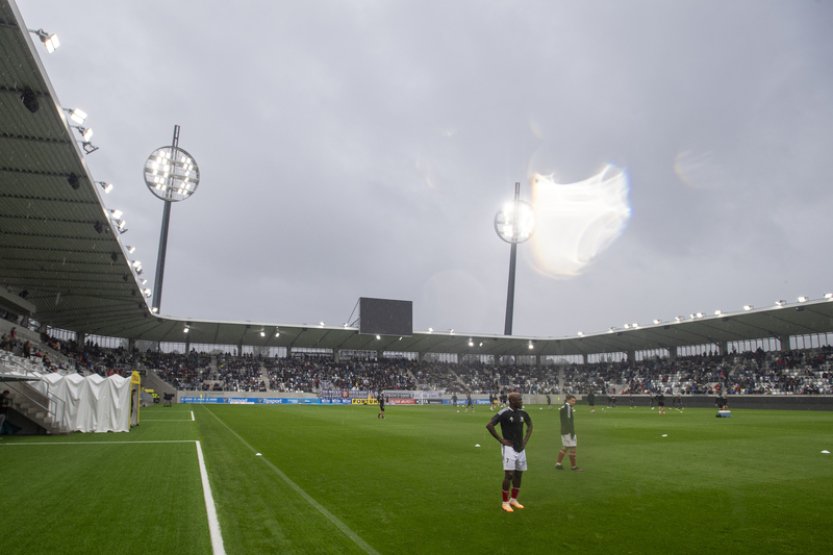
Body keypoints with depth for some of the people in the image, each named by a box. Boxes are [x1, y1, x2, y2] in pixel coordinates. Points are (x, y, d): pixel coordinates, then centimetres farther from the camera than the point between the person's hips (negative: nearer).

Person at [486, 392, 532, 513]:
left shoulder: (522, 412, 4)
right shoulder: (504, 413, -16)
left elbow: (530, 425, 23)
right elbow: (489, 425, -19)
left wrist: (526, 439, 11)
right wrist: (501, 440, -15)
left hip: (520, 448, 7)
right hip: (509, 448, -7)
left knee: (518, 474, 13)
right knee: (509, 475, -8)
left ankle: (513, 499, 28)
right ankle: (505, 502, 6)